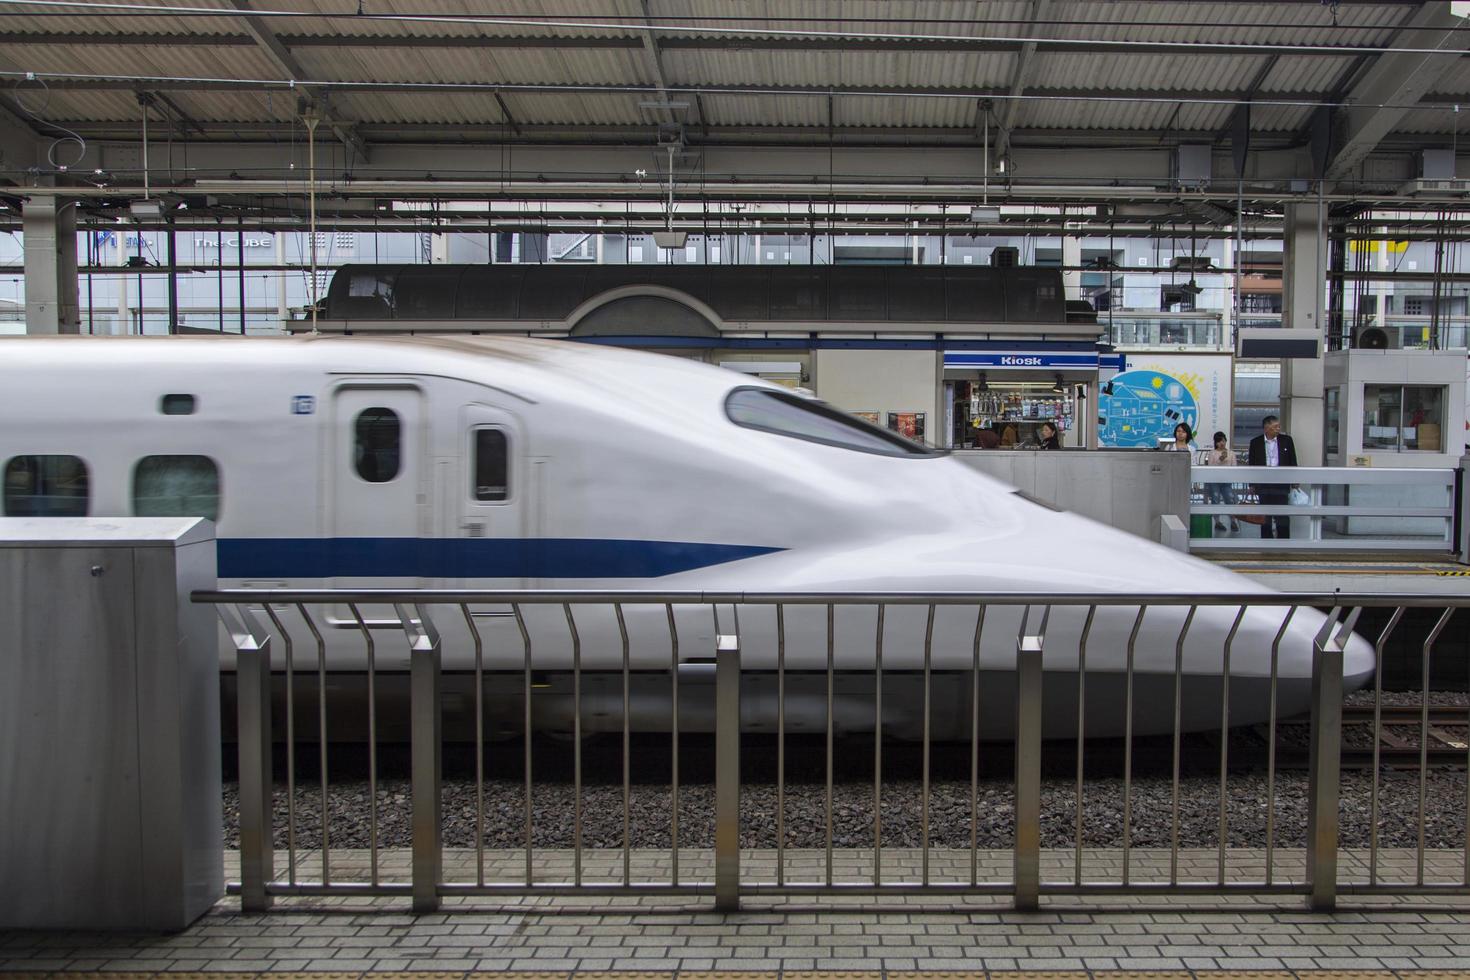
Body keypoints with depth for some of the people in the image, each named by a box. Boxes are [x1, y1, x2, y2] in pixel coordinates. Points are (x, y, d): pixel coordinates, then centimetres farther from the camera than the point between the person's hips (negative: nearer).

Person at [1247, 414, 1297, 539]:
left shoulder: (1286, 440, 1)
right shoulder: (1255, 442, 1)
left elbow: (1293, 462, 5)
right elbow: (1252, 464, 6)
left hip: (1281, 484, -1)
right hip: (1263, 485, 1)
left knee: (1282, 516, -2)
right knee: (1265, 516, 8)